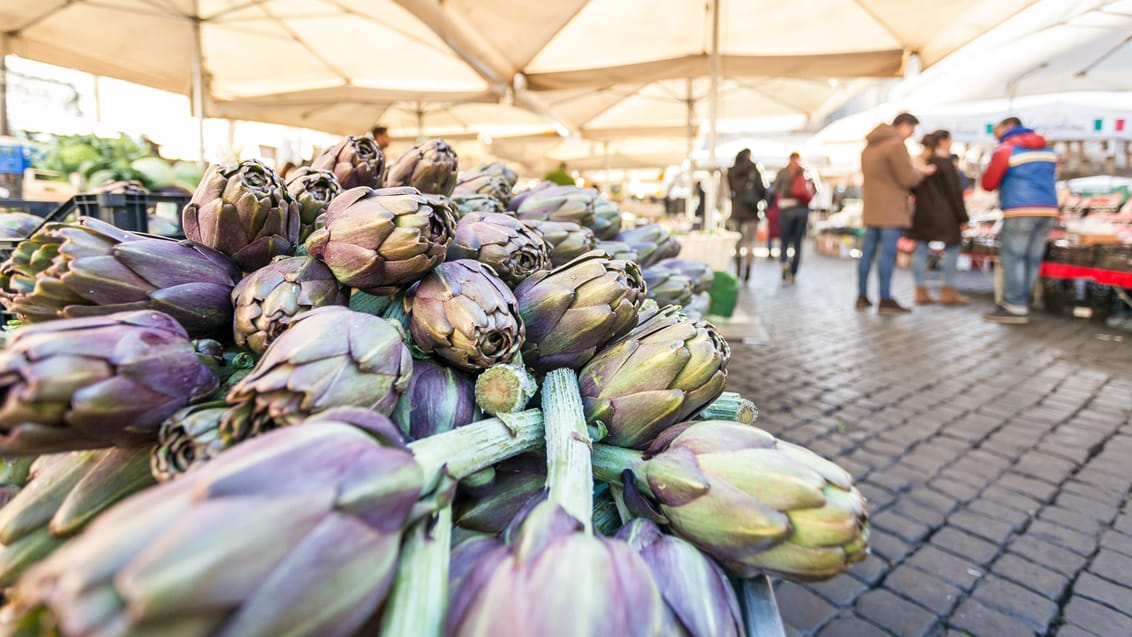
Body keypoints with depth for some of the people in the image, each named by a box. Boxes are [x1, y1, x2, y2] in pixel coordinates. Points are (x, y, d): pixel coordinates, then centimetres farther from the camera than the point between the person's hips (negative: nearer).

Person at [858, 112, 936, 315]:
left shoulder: (869, 146, 17)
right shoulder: (896, 144, -10)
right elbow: (908, 179, -12)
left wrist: (913, 169, 17)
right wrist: (921, 171, 7)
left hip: (871, 209, 8)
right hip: (891, 210, -8)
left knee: (868, 252, 8)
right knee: (888, 253, -7)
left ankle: (862, 296, 12)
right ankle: (885, 300, -6)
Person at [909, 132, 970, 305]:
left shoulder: (919, 162, 11)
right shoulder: (945, 162, -9)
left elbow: (914, 189, 17)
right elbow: (954, 193, -10)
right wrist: (962, 217, -6)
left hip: (922, 214, 7)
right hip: (943, 215, -6)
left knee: (921, 250, 5)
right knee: (952, 249, 3)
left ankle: (921, 291, 7)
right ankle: (948, 292, 5)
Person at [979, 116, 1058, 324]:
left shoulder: (1006, 149, -1)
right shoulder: (1047, 149, 21)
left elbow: (988, 184, -1)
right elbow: (1053, 179, 30)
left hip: (1020, 211, -7)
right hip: (1048, 210, 7)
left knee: (1013, 257, -6)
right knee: (1033, 259, 6)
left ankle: (1016, 308, -9)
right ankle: (1021, 303, 10)